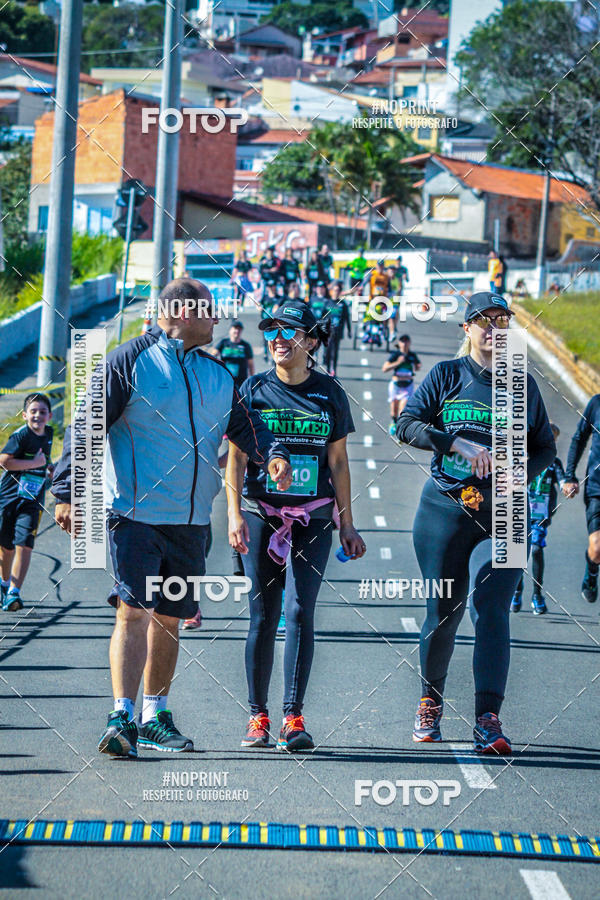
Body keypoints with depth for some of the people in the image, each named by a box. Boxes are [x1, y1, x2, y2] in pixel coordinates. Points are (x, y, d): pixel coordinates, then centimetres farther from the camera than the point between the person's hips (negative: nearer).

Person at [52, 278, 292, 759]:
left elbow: (246, 424, 14)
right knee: (134, 611, -14)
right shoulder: (129, 362, -5)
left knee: (169, 616, 12)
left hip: (191, 521, 6)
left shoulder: (218, 375, 15)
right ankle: (122, 717, -16)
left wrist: (273, 454, -8)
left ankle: (155, 716, 23)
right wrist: (68, 493, -13)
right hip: (136, 515, -6)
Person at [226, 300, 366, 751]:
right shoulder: (254, 390, 2)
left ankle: (294, 718, -10)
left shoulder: (329, 394, 5)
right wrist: (234, 514, -11)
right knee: (263, 617, 1)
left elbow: (338, 461, 10)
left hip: (313, 518, 0)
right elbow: (235, 458, 1)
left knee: (299, 611, -10)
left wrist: (347, 525, 9)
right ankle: (258, 717, 10)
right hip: (262, 515, 0)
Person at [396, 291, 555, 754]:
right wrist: (459, 444, -20)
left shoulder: (523, 385, 10)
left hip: (502, 517, 0)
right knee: (444, 612, 5)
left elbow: (545, 448, 14)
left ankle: (488, 719, -19)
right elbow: (408, 424, -5)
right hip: (445, 509, 0)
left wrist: (519, 476, -7)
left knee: (490, 610, -14)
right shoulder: (447, 375, 5)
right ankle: (430, 702, 27)